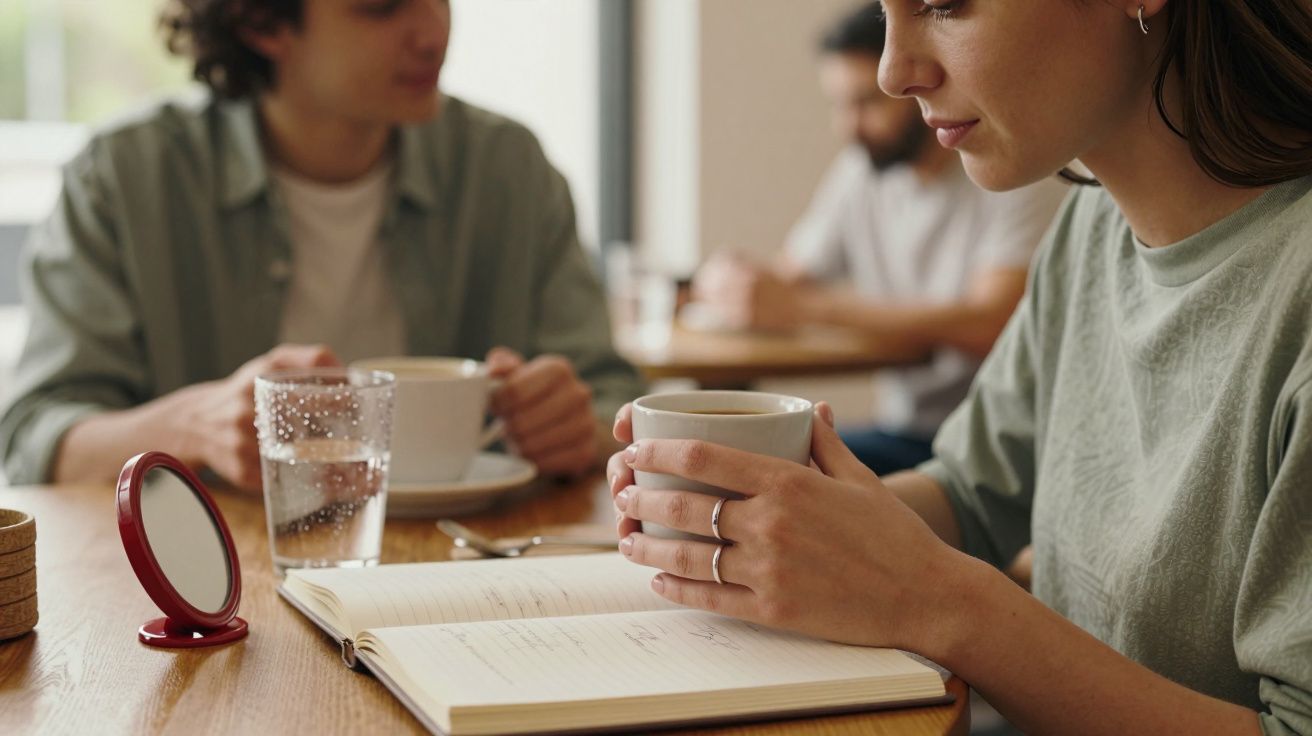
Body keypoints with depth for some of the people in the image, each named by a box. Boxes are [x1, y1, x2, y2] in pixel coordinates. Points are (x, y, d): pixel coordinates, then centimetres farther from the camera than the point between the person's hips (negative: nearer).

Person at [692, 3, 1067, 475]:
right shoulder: (860, 171, 10)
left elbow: (988, 325, -24)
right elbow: (790, 281, 18)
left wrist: (802, 306, -25)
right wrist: (735, 286, -9)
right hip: (900, 433, 6)